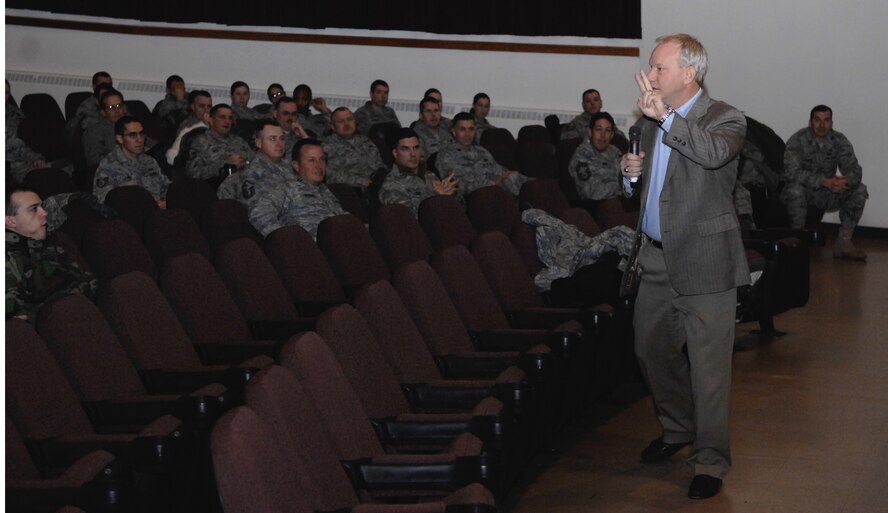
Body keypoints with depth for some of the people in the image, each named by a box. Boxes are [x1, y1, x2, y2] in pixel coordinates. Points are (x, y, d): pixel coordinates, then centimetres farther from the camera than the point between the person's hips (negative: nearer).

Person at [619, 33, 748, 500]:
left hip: (704, 262, -7)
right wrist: (631, 174, 1)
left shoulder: (724, 119, -9)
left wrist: (666, 116, -35)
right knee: (652, 351, 18)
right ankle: (677, 430, 39)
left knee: (708, 366, -4)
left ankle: (710, 462, 8)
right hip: (657, 259, 8)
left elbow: (714, 153, -33)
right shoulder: (651, 120, 12)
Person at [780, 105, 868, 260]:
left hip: (826, 194, 4)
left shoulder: (839, 141, -3)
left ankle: (843, 243, -14)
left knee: (859, 190, -15)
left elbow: (855, 169, -9)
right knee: (795, 189, -37)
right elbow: (792, 172, -30)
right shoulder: (797, 141, -16)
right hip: (804, 192, -4)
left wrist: (846, 180, -35)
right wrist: (824, 181, -39)